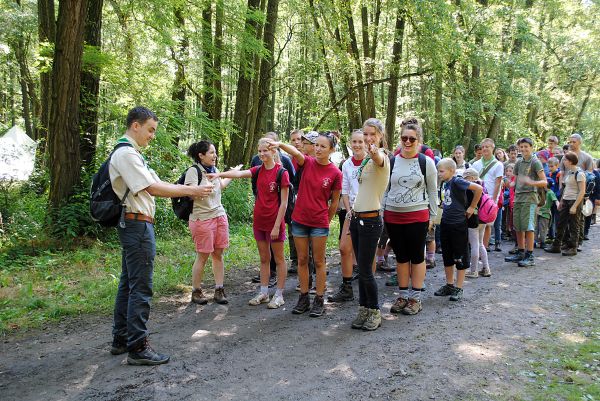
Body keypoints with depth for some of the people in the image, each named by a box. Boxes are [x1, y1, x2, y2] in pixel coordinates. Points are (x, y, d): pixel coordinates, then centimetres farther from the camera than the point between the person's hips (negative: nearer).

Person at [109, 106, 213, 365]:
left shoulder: (133, 154, 19)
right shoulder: (126, 154, -14)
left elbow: (157, 184, 14)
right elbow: (153, 189, -19)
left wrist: (188, 190, 4)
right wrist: (190, 191, -14)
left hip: (132, 226, 11)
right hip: (138, 225, -11)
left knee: (127, 284, 16)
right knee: (140, 288, -6)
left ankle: (121, 339, 26)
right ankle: (137, 348, 1)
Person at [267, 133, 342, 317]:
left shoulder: (335, 173, -8)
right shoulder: (307, 162, -3)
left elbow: (334, 202, 1)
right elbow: (296, 153, -26)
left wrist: (327, 221, 7)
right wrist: (280, 144, -46)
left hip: (319, 222, -2)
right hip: (300, 219, 2)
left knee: (319, 262, 7)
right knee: (302, 260, 11)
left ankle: (319, 300, 19)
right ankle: (303, 298, 23)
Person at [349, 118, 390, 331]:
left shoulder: (382, 156, -13)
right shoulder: (366, 159, 14)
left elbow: (379, 160, -40)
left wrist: (374, 152, -61)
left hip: (371, 220, -8)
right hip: (357, 218, 8)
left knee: (365, 270, -2)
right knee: (362, 269, 13)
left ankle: (374, 312, 16)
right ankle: (364, 310, 24)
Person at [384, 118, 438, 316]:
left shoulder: (427, 162, -1)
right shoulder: (391, 161, 5)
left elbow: (433, 191, 5)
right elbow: (385, 189, 10)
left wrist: (432, 216, 3)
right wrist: (381, 213, 6)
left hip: (417, 217, -3)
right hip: (393, 216, 3)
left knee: (417, 257, 5)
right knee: (401, 257, 11)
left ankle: (416, 298, 15)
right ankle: (403, 296, 22)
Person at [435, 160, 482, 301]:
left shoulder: (457, 181, -15)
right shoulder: (447, 183, 9)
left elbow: (479, 188, -22)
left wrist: (472, 207, -14)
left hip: (459, 224, -8)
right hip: (446, 223, 9)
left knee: (460, 258, 3)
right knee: (447, 256, 15)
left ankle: (458, 288, 12)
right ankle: (449, 285, 27)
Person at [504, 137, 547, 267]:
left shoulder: (535, 162, -5)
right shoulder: (519, 162, 15)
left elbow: (544, 182, -11)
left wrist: (531, 182, -28)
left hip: (529, 197, -7)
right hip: (518, 197, 7)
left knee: (528, 227, -8)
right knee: (518, 227, 10)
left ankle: (530, 256, -3)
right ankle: (520, 253, 21)